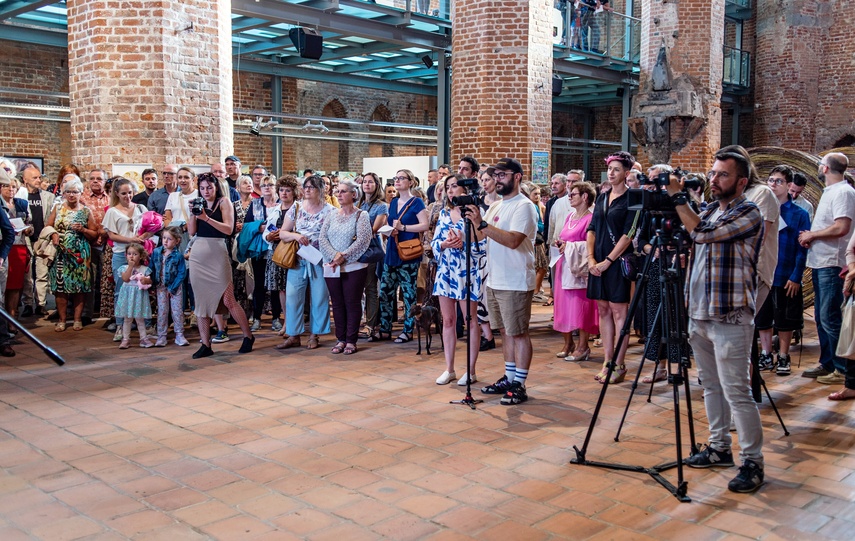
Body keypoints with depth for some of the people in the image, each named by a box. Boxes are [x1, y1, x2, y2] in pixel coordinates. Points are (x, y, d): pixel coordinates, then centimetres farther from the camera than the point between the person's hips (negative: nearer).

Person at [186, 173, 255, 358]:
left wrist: (206, 218, -18)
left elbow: (229, 229, -11)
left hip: (217, 254, -5)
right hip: (197, 255, 5)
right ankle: (205, 345, 11)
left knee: (228, 299, -6)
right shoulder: (198, 204, 13)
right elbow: (191, 231, 6)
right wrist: (192, 213, -7)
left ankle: (248, 336, 11)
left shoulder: (224, 202, 1)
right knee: (201, 300, 5)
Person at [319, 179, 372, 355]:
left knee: (352, 303, 0)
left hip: (353, 267, -4)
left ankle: (351, 340, 8)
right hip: (332, 267, 4)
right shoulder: (331, 215, 10)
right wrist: (334, 256, -14)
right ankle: (340, 339, 17)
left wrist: (343, 256, -17)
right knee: (337, 303, 8)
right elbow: (322, 239, 2)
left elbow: (362, 241, -14)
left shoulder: (361, 216, -3)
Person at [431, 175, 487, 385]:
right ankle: (449, 369, 17)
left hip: (467, 272, -5)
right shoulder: (444, 213, 11)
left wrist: (462, 243, -20)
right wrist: (445, 244, -12)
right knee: (448, 321, 9)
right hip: (446, 271, 5)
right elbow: (435, 243, 8)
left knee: (471, 321, 3)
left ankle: (471, 370, 11)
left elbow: (482, 245, -10)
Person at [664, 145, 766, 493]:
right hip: (700, 315, 8)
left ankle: (753, 462, 4)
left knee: (737, 393, -6)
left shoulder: (749, 214, -9)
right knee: (711, 387, 15)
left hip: (730, 319, -8)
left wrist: (677, 197, -14)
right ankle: (719, 448, 27)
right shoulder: (708, 213, 16)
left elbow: (701, 232, -21)